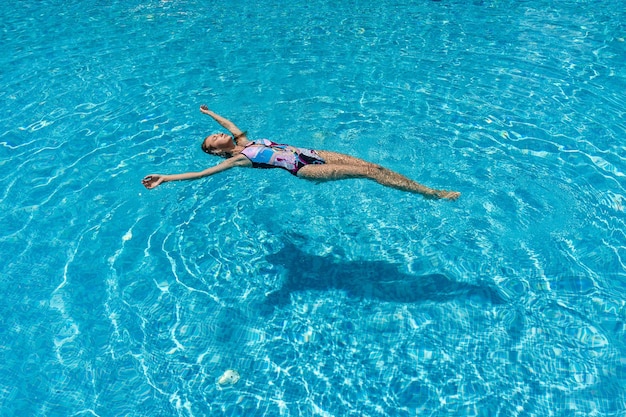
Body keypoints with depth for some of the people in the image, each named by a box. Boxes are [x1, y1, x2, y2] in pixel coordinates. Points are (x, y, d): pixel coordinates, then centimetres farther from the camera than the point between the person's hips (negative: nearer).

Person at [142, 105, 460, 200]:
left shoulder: (245, 143, 18)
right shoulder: (236, 160, -1)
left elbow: (230, 123, 36)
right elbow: (202, 173, -7)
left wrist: (208, 112, 48)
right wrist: (164, 178, -10)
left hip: (309, 153, 8)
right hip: (304, 169, -7)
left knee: (368, 164, -4)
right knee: (367, 171, -15)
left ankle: (429, 191, 0)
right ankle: (432, 193, -9)